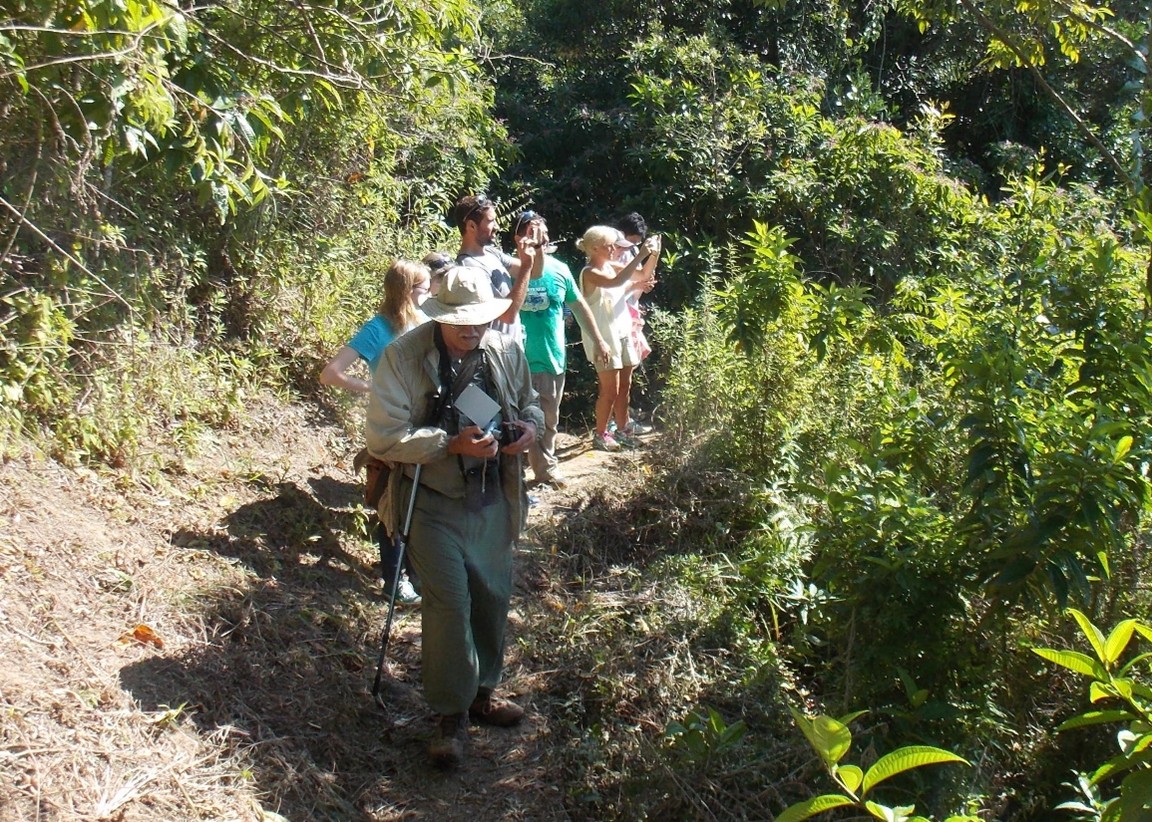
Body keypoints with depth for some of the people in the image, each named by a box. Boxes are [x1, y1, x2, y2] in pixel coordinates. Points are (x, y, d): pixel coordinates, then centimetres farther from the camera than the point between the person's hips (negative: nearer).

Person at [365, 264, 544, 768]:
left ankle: (482, 690, 36)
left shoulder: (507, 351, -1)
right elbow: (383, 438, -18)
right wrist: (453, 444, -27)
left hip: (493, 499, 5)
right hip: (433, 503, -5)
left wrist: (530, 424, -8)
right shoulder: (402, 357, -15)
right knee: (449, 602, -10)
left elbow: (528, 402, 17)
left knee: (494, 596, 14)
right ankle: (451, 715, 8)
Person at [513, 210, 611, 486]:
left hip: (553, 358, 5)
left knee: (549, 421, 17)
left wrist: (598, 341, 14)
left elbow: (579, 306, 13)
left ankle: (546, 469, 33)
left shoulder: (559, 269, 3)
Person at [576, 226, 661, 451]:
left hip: (623, 333, 8)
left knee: (625, 386, 13)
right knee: (610, 390, -3)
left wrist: (652, 254, -5)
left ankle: (621, 430, 25)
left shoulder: (610, 266, 9)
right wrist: (639, 256, -33)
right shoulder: (589, 273, -15)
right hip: (603, 338, -8)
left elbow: (642, 273, 12)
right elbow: (616, 282, -33)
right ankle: (600, 435, 11)